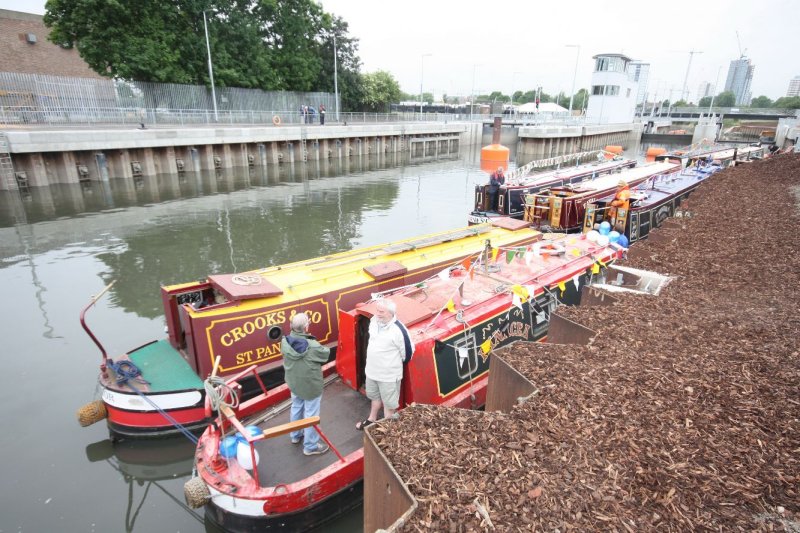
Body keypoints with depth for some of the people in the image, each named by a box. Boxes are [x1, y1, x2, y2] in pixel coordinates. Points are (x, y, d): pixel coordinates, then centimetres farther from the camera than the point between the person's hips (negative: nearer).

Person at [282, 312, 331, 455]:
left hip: (293, 383, 7)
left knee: (296, 408, 26)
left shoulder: (285, 342, -13)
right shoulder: (312, 346, -31)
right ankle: (311, 446, 22)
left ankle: (296, 435, 47)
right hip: (311, 385, -6)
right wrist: (325, 348, 4)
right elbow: (326, 354, -14)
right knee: (311, 414, 9)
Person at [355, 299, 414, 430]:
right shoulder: (374, 321, -7)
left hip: (389, 374, -7)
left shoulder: (398, 330, -30)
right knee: (375, 396, 29)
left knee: (389, 403, 12)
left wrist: (397, 363, 0)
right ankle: (371, 419, 51)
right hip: (372, 370, 7)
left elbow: (408, 350, -18)